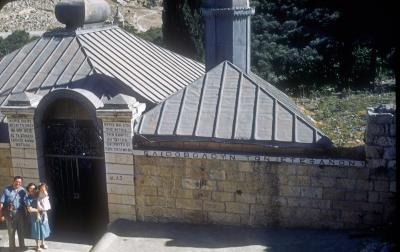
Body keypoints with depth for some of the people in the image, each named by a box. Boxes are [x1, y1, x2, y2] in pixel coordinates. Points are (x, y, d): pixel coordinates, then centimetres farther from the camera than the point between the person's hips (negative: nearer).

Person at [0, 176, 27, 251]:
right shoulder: (7, 190, -1)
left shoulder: (23, 190, 5)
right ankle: (12, 246, 19)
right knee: (11, 230, 6)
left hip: (20, 213, 2)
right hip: (9, 212, -2)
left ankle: (22, 245, 24)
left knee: (21, 230, 10)